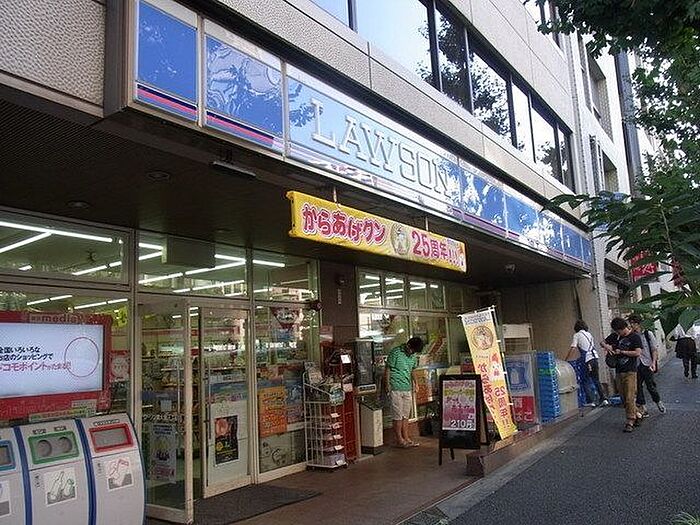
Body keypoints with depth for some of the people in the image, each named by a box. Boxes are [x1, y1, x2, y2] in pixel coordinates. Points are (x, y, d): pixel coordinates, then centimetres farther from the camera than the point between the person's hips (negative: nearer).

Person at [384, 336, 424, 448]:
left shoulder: (413, 356, 10)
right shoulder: (395, 352, -11)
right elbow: (387, 370, -9)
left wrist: (414, 384, 12)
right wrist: (388, 387, -11)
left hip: (407, 389, 6)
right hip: (396, 389, -6)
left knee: (406, 415, 10)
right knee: (398, 416, -1)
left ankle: (406, 438, 17)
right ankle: (399, 440, 6)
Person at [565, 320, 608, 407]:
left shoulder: (577, 335, 0)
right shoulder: (589, 334, 18)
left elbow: (573, 349, -8)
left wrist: (566, 360, -4)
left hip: (587, 360, -6)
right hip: (595, 358, 6)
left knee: (586, 381, 3)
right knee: (596, 380, 15)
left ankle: (590, 401, 0)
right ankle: (603, 399, 10)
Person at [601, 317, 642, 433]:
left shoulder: (635, 337, -6)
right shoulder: (615, 336, 10)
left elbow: (637, 352, -14)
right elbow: (603, 342, 20)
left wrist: (621, 352, -10)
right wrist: (606, 346, -3)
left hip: (630, 371, -6)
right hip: (619, 371, 6)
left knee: (630, 398, -8)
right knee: (624, 398, 10)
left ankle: (630, 421, -2)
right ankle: (637, 416, 25)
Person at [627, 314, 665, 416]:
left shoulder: (648, 334, -3)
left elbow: (654, 349, -2)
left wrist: (653, 362, -13)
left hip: (647, 365, -3)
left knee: (650, 386, 4)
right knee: (638, 387, 4)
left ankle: (658, 402, 30)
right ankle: (643, 409, 14)